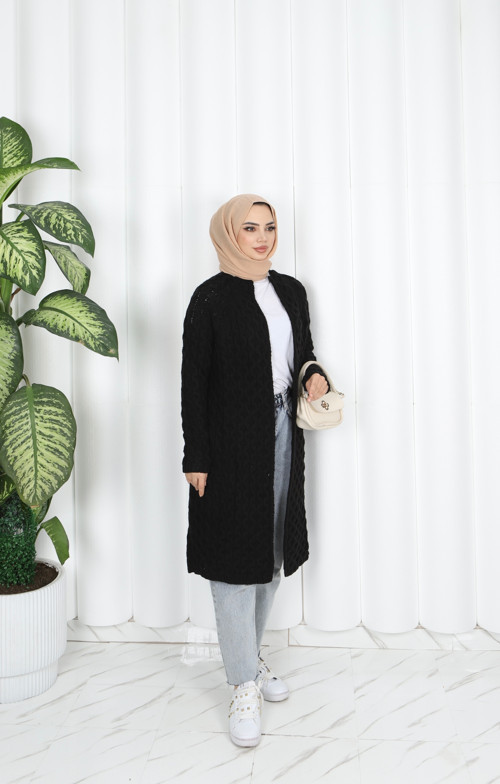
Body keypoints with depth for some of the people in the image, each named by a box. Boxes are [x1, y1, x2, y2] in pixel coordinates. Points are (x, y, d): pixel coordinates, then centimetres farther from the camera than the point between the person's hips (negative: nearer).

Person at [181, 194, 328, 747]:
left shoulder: (291, 291, 9)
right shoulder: (211, 298, -8)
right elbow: (193, 383, -9)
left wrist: (315, 376, -4)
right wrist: (196, 459, -12)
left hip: (282, 434, 6)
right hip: (232, 443, -6)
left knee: (272, 552, 15)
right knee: (236, 555, 0)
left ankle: (251, 657, 35)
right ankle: (245, 685, 16)